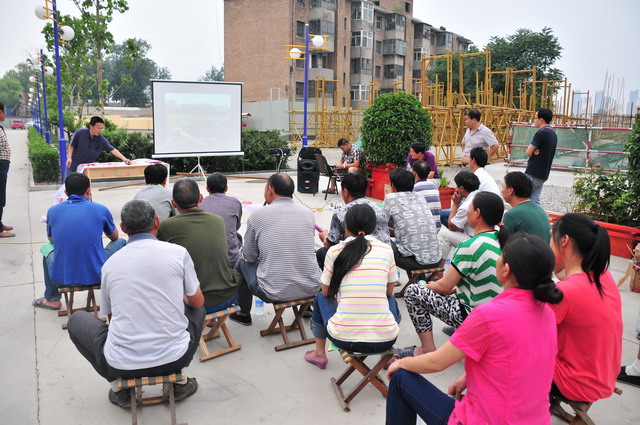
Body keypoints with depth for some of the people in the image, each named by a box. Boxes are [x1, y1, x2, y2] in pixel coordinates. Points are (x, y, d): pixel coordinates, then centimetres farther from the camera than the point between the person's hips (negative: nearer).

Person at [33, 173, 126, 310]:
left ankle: (52, 299, 39)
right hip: (96, 276, -2)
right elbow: (114, 237, 15)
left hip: (61, 278, 2)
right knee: (120, 242, 23)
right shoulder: (101, 210, -5)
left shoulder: (53, 211, 0)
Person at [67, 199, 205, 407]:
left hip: (122, 364, 1)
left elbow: (110, 314, 15)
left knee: (76, 320, 25)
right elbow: (197, 302, 8)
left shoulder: (109, 264, 2)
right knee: (197, 310, 28)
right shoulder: (178, 253, -4)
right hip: (174, 358, 0)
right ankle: (179, 381, 21)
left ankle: (119, 387, 17)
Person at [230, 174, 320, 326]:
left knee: (242, 263, 25)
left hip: (273, 293, -3)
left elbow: (249, 256, 1)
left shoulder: (257, 215, -9)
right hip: (311, 289, 3)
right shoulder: (309, 214, 0)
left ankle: (244, 314, 42)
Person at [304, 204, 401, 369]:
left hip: (344, 339, -1)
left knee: (320, 298, 28)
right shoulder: (386, 250, 0)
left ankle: (319, 353, 36)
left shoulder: (335, 251, -2)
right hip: (385, 340, 1)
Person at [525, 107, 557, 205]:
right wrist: (535, 151, -4)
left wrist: (533, 151, 6)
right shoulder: (553, 133, 14)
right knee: (534, 201, 9)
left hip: (533, 174, -9)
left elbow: (528, 152, -14)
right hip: (543, 174, 9)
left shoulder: (541, 133, -16)